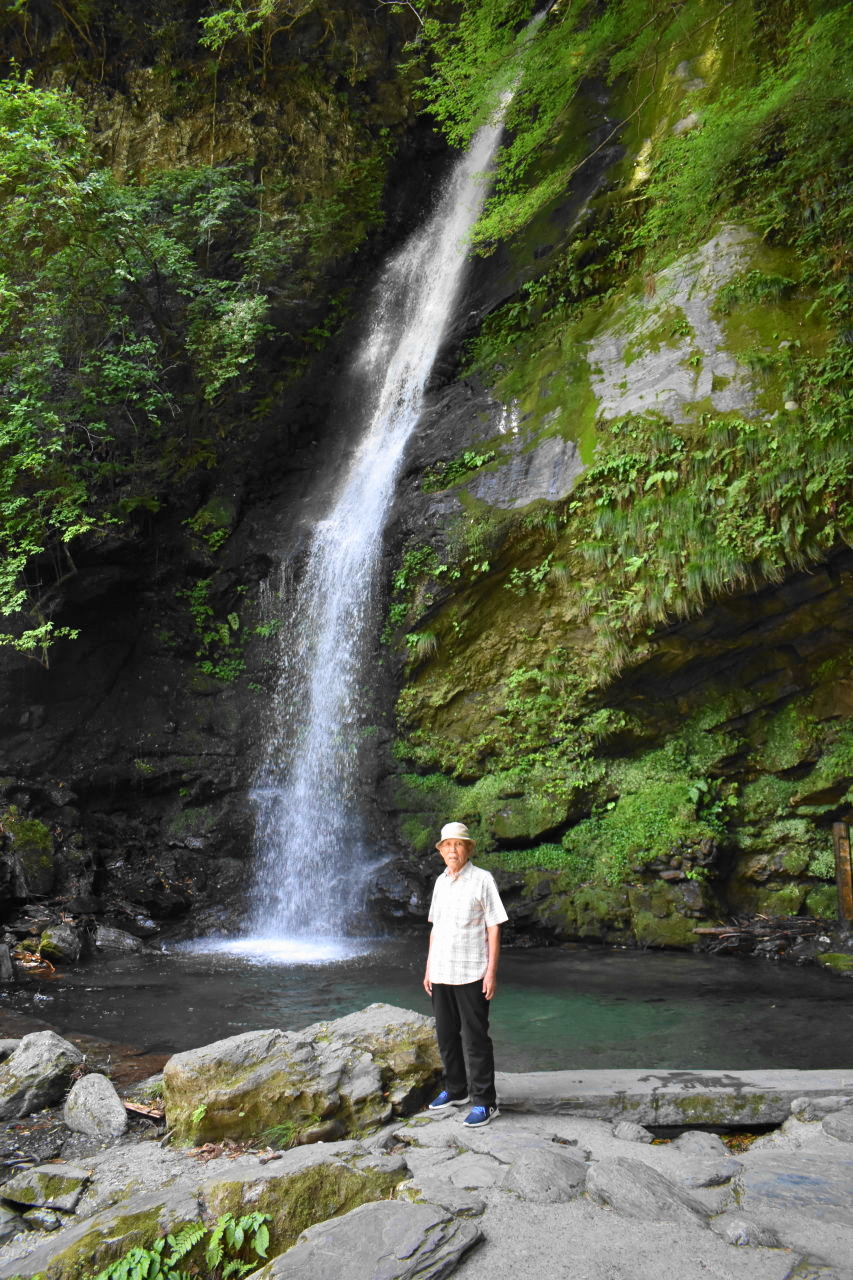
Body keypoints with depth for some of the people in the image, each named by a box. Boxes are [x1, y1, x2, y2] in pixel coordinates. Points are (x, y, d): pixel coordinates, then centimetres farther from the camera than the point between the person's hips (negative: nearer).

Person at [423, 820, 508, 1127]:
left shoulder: (482, 880, -8)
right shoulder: (440, 881, 11)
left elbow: (494, 928, -8)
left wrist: (492, 972, -14)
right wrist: (429, 969, 14)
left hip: (471, 974, -6)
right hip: (440, 974, 6)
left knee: (475, 1039, -2)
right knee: (446, 1036, 15)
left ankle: (485, 1102, 7)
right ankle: (455, 1090, 30)